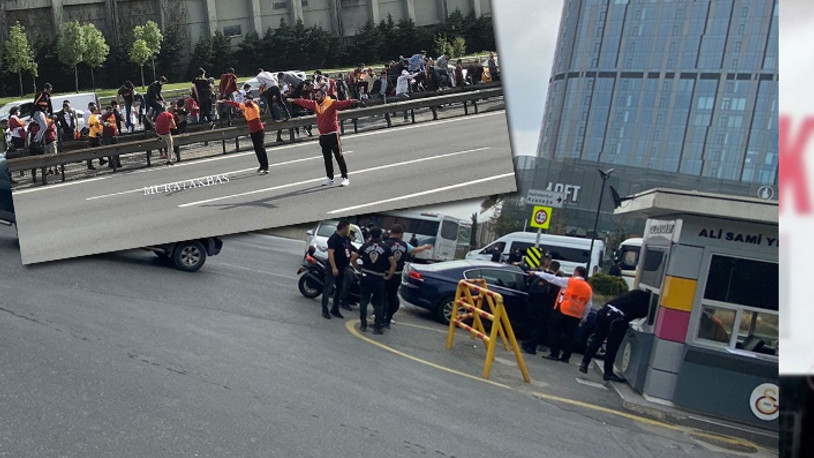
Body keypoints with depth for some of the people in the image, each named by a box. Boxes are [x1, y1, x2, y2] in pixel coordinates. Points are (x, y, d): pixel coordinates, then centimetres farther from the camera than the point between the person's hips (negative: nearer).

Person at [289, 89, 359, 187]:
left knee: (339, 156, -5)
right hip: (322, 135, 7)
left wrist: (351, 102, -48)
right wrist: (294, 100, 38)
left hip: (333, 134, -7)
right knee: (327, 158, 14)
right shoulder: (315, 104, 10)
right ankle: (330, 178, 25)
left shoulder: (332, 103, -12)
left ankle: (345, 178, -2)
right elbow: (304, 102, 26)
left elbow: (342, 104, -29)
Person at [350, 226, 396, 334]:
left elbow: (353, 259, 4)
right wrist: (388, 276, 1)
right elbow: (393, 264, -7)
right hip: (379, 279, -1)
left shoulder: (365, 246, 4)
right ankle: (378, 326, 3)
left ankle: (363, 324, 11)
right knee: (379, 303, 6)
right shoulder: (385, 248, -1)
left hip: (366, 277, 1)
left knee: (363, 300, 11)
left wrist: (360, 270, 12)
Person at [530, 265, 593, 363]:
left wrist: (536, 273, 3)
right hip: (576, 316, 4)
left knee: (555, 332, 4)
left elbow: (552, 278, -3)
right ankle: (566, 357, 8)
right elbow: (588, 306, 10)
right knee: (569, 336, 9)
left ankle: (554, 354, 0)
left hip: (563, 312, -4)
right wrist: (584, 318, 21)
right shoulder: (589, 288, 7)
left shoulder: (568, 282, -6)